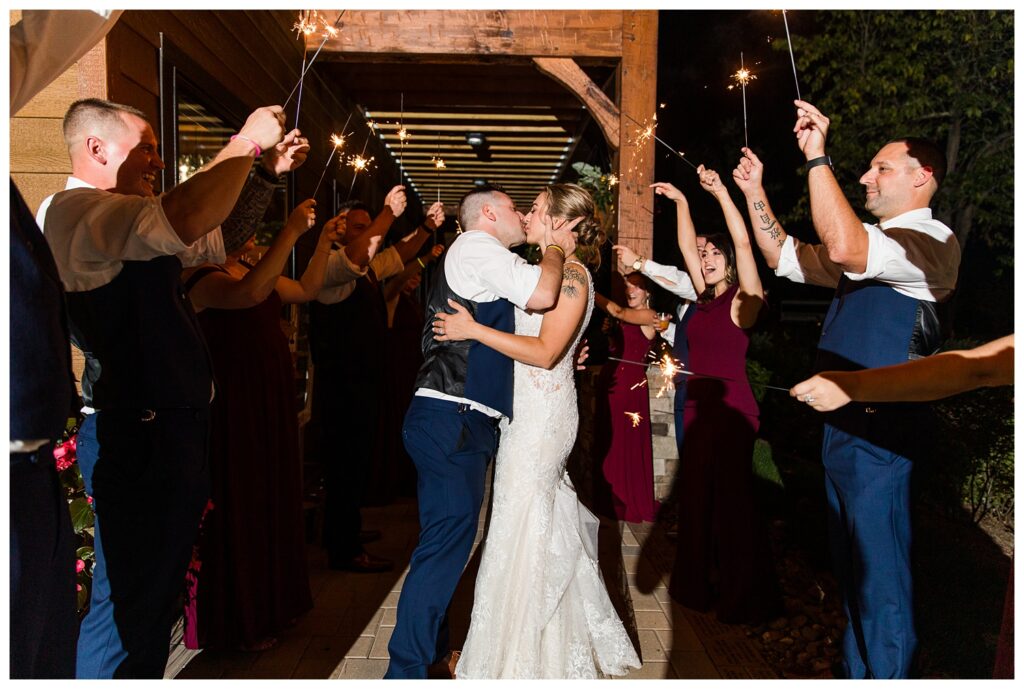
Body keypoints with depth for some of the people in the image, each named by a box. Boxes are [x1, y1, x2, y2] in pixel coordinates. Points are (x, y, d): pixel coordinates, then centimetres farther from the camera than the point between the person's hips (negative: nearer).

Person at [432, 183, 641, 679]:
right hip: (528, 410, 9)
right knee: (545, 524, 17)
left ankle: (521, 656, 17)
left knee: (522, 526, 1)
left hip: (543, 412, -9)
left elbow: (545, 352, -22)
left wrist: (472, 329, -20)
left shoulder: (571, 275, -14)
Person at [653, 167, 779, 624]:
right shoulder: (706, 298, 11)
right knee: (696, 497, 13)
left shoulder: (744, 298, -7)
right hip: (697, 405, 8)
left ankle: (744, 599, 15)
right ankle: (697, 586, 27)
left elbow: (743, 243, -19)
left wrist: (721, 193, -22)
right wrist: (682, 202, 12)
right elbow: (687, 248, 16)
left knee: (732, 501, 0)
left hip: (731, 407, -7)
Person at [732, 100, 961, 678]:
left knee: (879, 573, 0)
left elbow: (844, 250, -34)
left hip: (880, 433, -10)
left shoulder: (932, 242, -14)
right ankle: (855, 670, 38)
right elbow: (785, 256, 20)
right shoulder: (875, 245, 17)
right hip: (843, 425, 10)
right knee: (852, 564, 21)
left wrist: (817, 156, -28)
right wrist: (754, 191, 11)